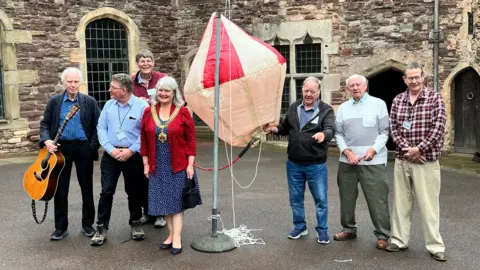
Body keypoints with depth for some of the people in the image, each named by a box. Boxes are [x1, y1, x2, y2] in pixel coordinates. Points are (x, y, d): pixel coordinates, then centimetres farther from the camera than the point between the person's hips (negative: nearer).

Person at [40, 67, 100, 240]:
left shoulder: (90, 102, 3)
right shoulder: (54, 102, 7)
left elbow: (97, 126, 1)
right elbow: (45, 124, 6)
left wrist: (93, 147, -9)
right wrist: (46, 140, -12)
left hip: (83, 148, -1)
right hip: (61, 148, 1)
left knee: (87, 188, 8)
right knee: (60, 189, 5)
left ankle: (87, 224, 21)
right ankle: (61, 227, 16)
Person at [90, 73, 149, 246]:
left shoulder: (142, 106, -9)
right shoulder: (109, 105, 5)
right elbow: (101, 128, 2)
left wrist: (130, 151, -16)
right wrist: (111, 149, -10)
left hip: (133, 156, -2)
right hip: (111, 154, 3)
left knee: (134, 192, 11)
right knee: (106, 191, 0)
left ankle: (136, 223, 29)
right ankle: (101, 227, 9)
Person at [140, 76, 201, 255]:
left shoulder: (183, 112, -6)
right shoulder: (149, 112, 2)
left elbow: (191, 140, -6)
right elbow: (144, 140, 5)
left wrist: (190, 164, -9)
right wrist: (146, 164, 3)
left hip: (179, 165, -3)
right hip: (158, 166, 3)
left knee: (176, 201, 3)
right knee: (165, 201, 10)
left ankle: (177, 238, 6)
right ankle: (171, 235, 21)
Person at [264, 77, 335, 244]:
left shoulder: (326, 110, -9)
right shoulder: (293, 108, 6)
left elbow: (331, 129, -25)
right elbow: (285, 129, 16)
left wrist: (323, 134, -47)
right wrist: (274, 128, -4)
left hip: (316, 165, -4)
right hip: (294, 164, 4)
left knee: (320, 199, 7)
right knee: (295, 198, 15)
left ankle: (322, 230, 23)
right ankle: (299, 227, 32)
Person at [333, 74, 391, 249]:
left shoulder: (378, 104, 1)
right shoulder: (343, 108, 10)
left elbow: (385, 131, -1)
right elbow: (338, 133, 8)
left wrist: (373, 149, -14)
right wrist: (347, 152, -7)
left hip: (373, 161, -4)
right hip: (347, 160, 4)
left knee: (377, 199, -3)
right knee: (347, 197, 12)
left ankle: (383, 235, 8)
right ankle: (349, 229, 28)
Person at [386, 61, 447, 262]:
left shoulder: (435, 98, -3)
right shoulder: (398, 100, 8)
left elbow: (438, 127, -9)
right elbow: (393, 128, 3)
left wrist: (419, 149, -14)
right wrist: (407, 148, -10)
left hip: (426, 160, -4)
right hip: (402, 160, 4)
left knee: (428, 203, 0)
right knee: (401, 201, 10)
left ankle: (435, 245, 12)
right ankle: (399, 240, 22)